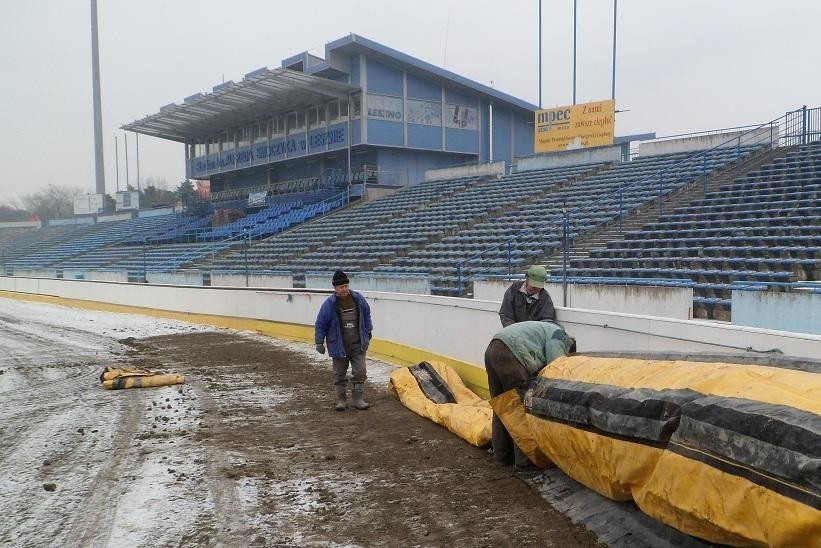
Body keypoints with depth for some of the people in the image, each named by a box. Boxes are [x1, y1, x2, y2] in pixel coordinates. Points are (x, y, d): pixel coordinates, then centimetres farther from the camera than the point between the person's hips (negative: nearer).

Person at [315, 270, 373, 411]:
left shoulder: (358, 299, -3)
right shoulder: (329, 304, -11)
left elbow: (366, 315, 14)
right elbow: (320, 324, -4)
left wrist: (368, 332, 20)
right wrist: (319, 342, -6)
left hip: (358, 345, 2)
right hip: (339, 346, -2)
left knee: (360, 372, 0)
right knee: (339, 375, 7)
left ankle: (357, 399, 9)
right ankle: (341, 400, 19)